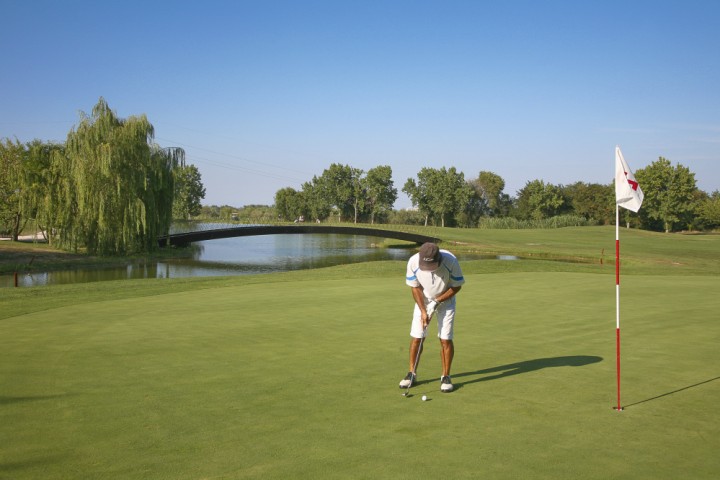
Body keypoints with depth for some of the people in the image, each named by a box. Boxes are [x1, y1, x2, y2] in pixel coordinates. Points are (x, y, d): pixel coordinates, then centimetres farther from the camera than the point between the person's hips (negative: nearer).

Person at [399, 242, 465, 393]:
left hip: (445, 300, -2)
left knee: (445, 339, -8)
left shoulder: (451, 261, -32)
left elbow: (457, 286, -16)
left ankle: (446, 376, 7)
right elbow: (415, 288, -11)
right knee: (416, 337, -1)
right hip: (423, 301, 2)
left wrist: (437, 302, -19)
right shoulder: (413, 262, -27)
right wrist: (423, 311, -16)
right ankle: (412, 373, 15)